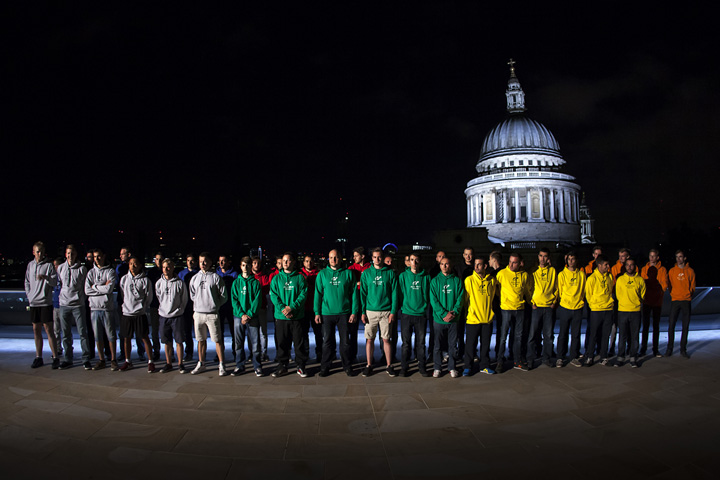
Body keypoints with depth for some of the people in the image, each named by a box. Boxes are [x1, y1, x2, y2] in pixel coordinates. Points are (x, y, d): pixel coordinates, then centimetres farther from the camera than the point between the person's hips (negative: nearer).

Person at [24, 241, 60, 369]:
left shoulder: (49, 265, -2)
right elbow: (27, 282, 19)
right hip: (33, 302, 5)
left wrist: (46, 277, -27)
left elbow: (55, 282, -8)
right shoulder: (30, 265, 13)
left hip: (46, 302, -5)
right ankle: (38, 357, 18)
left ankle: (55, 357, -4)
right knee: (36, 330, 10)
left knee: (48, 329, -7)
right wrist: (29, 295, 7)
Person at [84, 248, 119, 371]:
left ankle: (113, 360, 9)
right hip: (94, 307, 3)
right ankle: (101, 360, 17)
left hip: (108, 307, -3)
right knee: (98, 336, 7)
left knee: (111, 335, 0)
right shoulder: (91, 272, 12)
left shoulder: (110, 271, 1)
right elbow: (87, 291, 0)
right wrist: (103, 288, -7)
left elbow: (109, 288, -13)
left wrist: (95, 286, -3)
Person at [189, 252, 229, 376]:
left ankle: (221, 365, 4)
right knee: (201, 340, 13)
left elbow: (223, 296, 1)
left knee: (217, 340, -3)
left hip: (212, 314, -4)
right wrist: (197, 307, 12)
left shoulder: (216, 277, -2)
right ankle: (201, 364, 24)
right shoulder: (195, 278, 10)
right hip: (198, 313, 4)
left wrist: (214, 305, 1)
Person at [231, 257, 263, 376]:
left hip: (253, 316, -1)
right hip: (239, 316, 1)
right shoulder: (236, 282, 8)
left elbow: (257, 300, -3)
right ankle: (239, 366, 16)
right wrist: (242, 314, -12)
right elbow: (234, 300, 0)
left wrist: (250, 314, -14)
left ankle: (257, 366, 7)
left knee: (255, 343, -1)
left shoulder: (256, 282, 5)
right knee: (239, 343, 5)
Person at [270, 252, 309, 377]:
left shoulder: (300, 278, 4)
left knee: (301, 343, 2)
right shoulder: (276, 279, 8)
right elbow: (273, 295, -1)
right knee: (282, 343, 7)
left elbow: (303, 294, -5)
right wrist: (283, 309, -16)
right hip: (281, 317, 1)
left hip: (298, 317, -1)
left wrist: (292, 307, -17)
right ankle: (282, 366, 19)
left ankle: (301, 366, 15)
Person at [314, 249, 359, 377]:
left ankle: (347, 366, 18)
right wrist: (317, 312, -2)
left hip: (344, 313, 0)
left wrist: (354, 312, -3)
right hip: (327, 313, 1)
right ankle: (325, 366, 17)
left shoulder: (348, 273, 3)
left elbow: (354, 293, 3)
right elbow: (318, 294, 5)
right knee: (327, 341, 6)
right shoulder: (322, 274, 6)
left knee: (345, 341, 6)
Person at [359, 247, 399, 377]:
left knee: (386, 339, 4)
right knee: (370, 339, 5)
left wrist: (393, 312, -6)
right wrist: (362, 312, -2)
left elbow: (394, 293, 1)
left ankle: (389, 366, 13)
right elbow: (363, 293, 5)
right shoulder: (366, 273, 5)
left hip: (386, 311, -1)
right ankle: (369, 365, 14)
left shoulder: (390, 273, 2)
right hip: (370, 311, 1)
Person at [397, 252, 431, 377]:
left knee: (421, 342, 7)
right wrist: (401, 308, -1)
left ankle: (422, 367, 16)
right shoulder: (403, 276, 3)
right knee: (406, 343, 3)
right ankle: (404, 367, 12)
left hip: (421, 314, 1)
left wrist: (426, 308, 2)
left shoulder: (426, 277, 5)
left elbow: (429, 294, 10)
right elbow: (399, 294, 5)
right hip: (406, 314, -1)